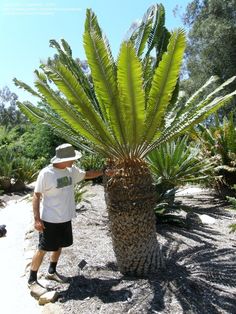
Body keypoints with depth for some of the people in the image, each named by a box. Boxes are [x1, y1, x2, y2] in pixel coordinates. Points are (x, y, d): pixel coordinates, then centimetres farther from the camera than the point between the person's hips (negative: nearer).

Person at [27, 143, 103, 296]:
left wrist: (104, 171, 10)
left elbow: (87, 174, 15)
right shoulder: (46, 173, -21)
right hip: (50, 220, -7)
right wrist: (37, 218, -17)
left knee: (59, 246, 21)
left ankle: (52, 272, 42)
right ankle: (32, 280, 24)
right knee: (43, 249, 5)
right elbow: (36, 195, -15)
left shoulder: (71, 170, -2)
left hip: (66, 219, 7)